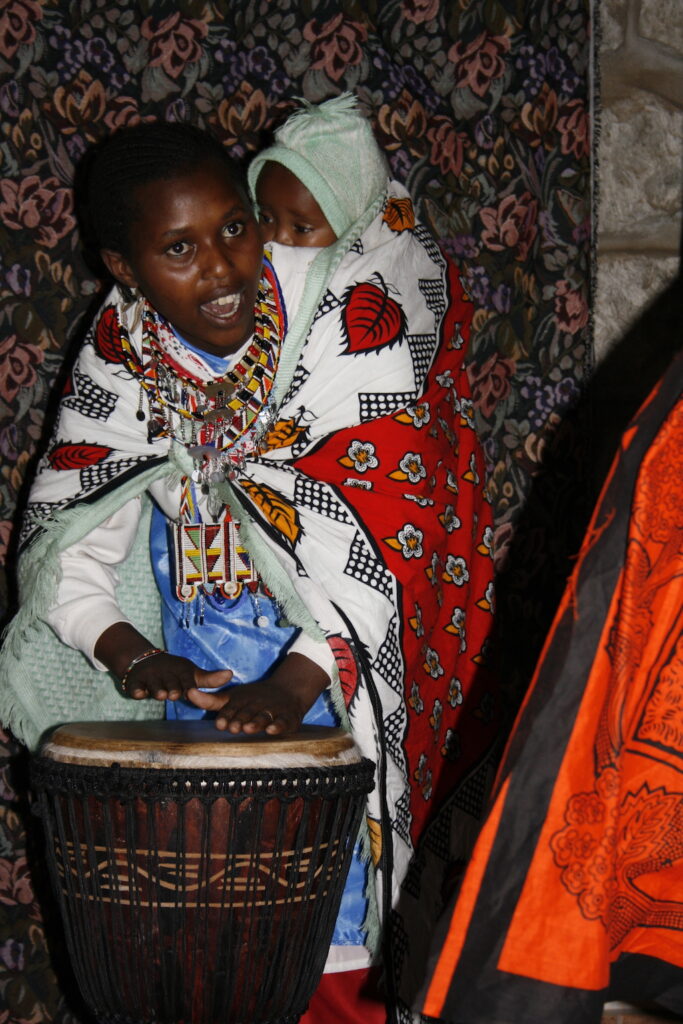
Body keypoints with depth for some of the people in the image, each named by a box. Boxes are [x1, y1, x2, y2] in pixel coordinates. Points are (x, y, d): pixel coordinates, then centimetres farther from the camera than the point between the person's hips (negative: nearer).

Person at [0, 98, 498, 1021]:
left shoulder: (349, 311, -23)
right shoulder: (123, 344, -7)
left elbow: (385, 509, -30)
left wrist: (299, 680, -39)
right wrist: (122, 649, -25)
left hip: (345, 616, -4)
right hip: (198, 605, 4)